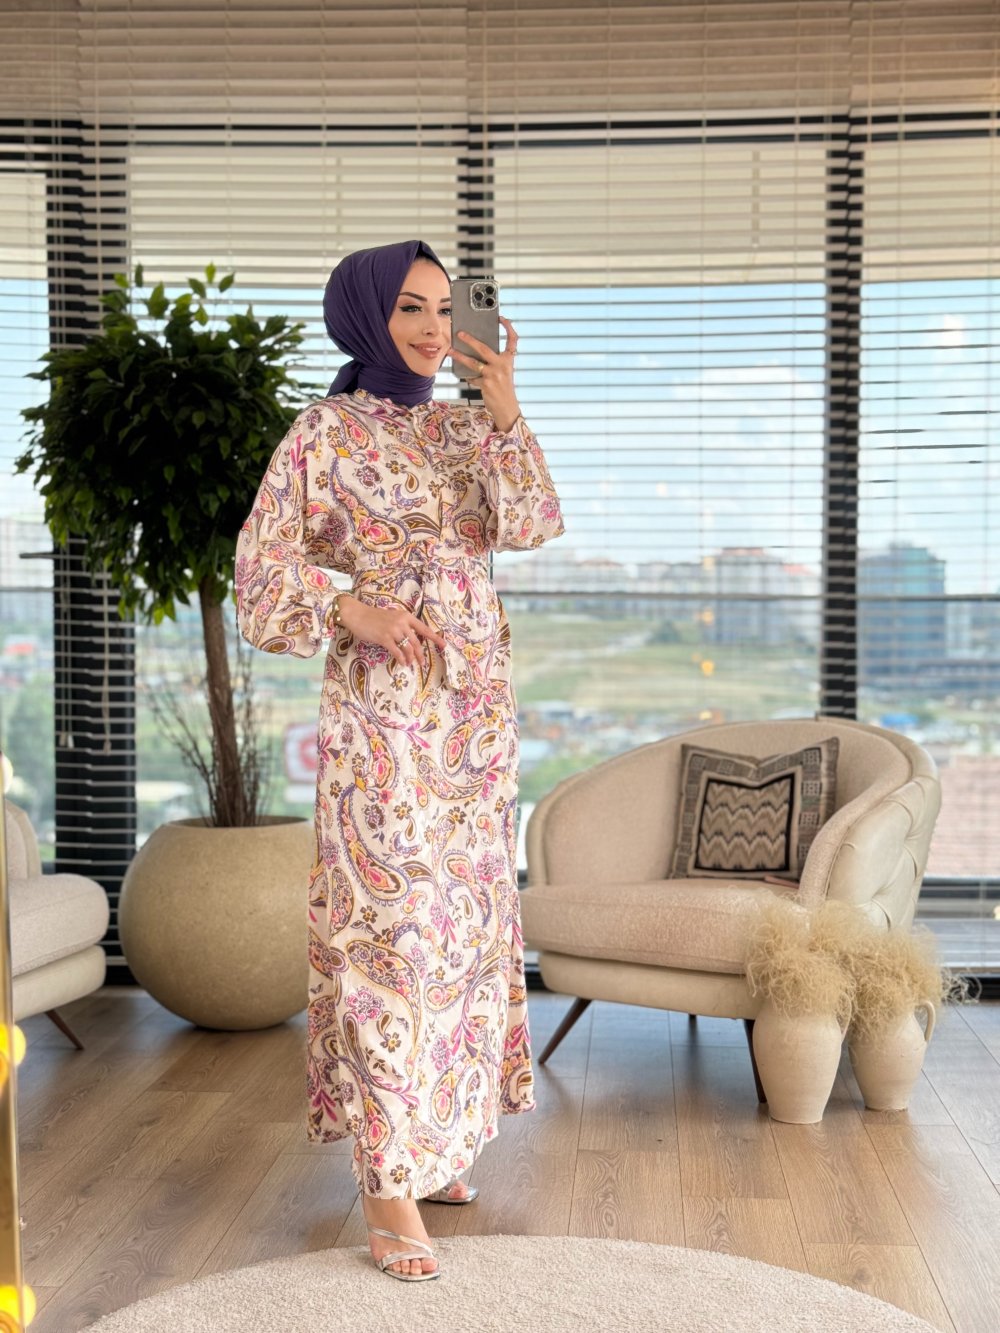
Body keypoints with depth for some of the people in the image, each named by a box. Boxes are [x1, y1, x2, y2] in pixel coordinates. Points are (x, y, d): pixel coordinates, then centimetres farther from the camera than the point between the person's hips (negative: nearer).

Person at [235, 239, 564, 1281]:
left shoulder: (464, 429, 13)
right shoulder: (327, 432, -2)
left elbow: (532, 525, -2)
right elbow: (265, 567, -5)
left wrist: (505, 408, -8)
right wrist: (356, 609, -20)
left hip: (476, 697, 6)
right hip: (383, 698, -6)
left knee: (464, 910, 11)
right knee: (390, 917, -7)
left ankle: (435, 1138, 27)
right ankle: (388, 1182, 0)